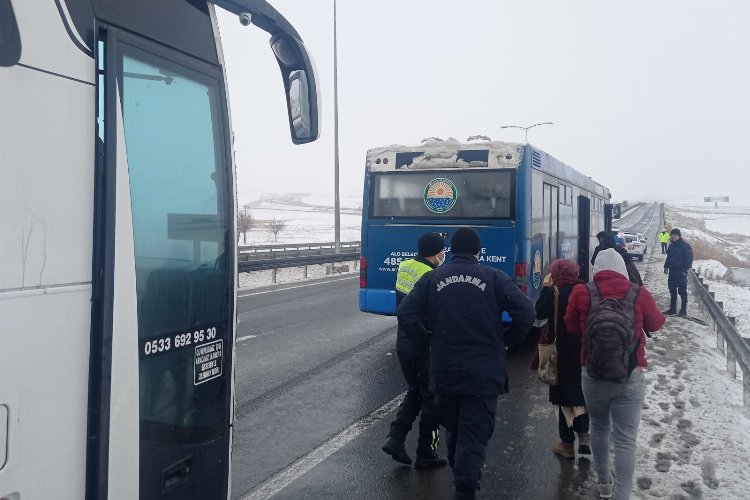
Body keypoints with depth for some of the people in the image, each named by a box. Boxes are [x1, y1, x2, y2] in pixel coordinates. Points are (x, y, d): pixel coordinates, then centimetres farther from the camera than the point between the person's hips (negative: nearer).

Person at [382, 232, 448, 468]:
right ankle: (425, 453, 18)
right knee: (431, 398, 8)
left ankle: (395, 439, 15)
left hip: (403, 341, 8)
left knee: (414, 392, 22)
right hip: (424, 347, -8)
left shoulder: (405, 266, 4)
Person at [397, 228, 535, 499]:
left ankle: (459, 474, 42)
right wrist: (507, 341, 4)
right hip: (483, 374, -3)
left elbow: (405, 316, -4)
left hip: (443, 372, 3)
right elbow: (526, 314, -12)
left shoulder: (432, 278, 2)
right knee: (475, 434, 3)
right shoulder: (494, 278, -3)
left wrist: (431, 341, 9)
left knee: (454, 429, 22)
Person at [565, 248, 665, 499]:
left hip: (592, 376, 2)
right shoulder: (640, 295, -5)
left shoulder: (582, 293, -6)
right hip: (631, 378, -1)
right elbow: (656, 324, 14)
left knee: (599, 429, 22)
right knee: (625, 440, 4)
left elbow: (571, 326, 10)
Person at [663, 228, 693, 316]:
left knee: (682, 291, -3)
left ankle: (683, 310, 3)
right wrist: (666, 266, 11)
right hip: (672, 271, 7)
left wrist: (685, 270, -16)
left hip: (681, 272, -7)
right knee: (672, 291, 11)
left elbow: (689, 260, -11)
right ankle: (672, 309, 18)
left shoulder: (685, 246, -10)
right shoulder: (671, 245, 11)